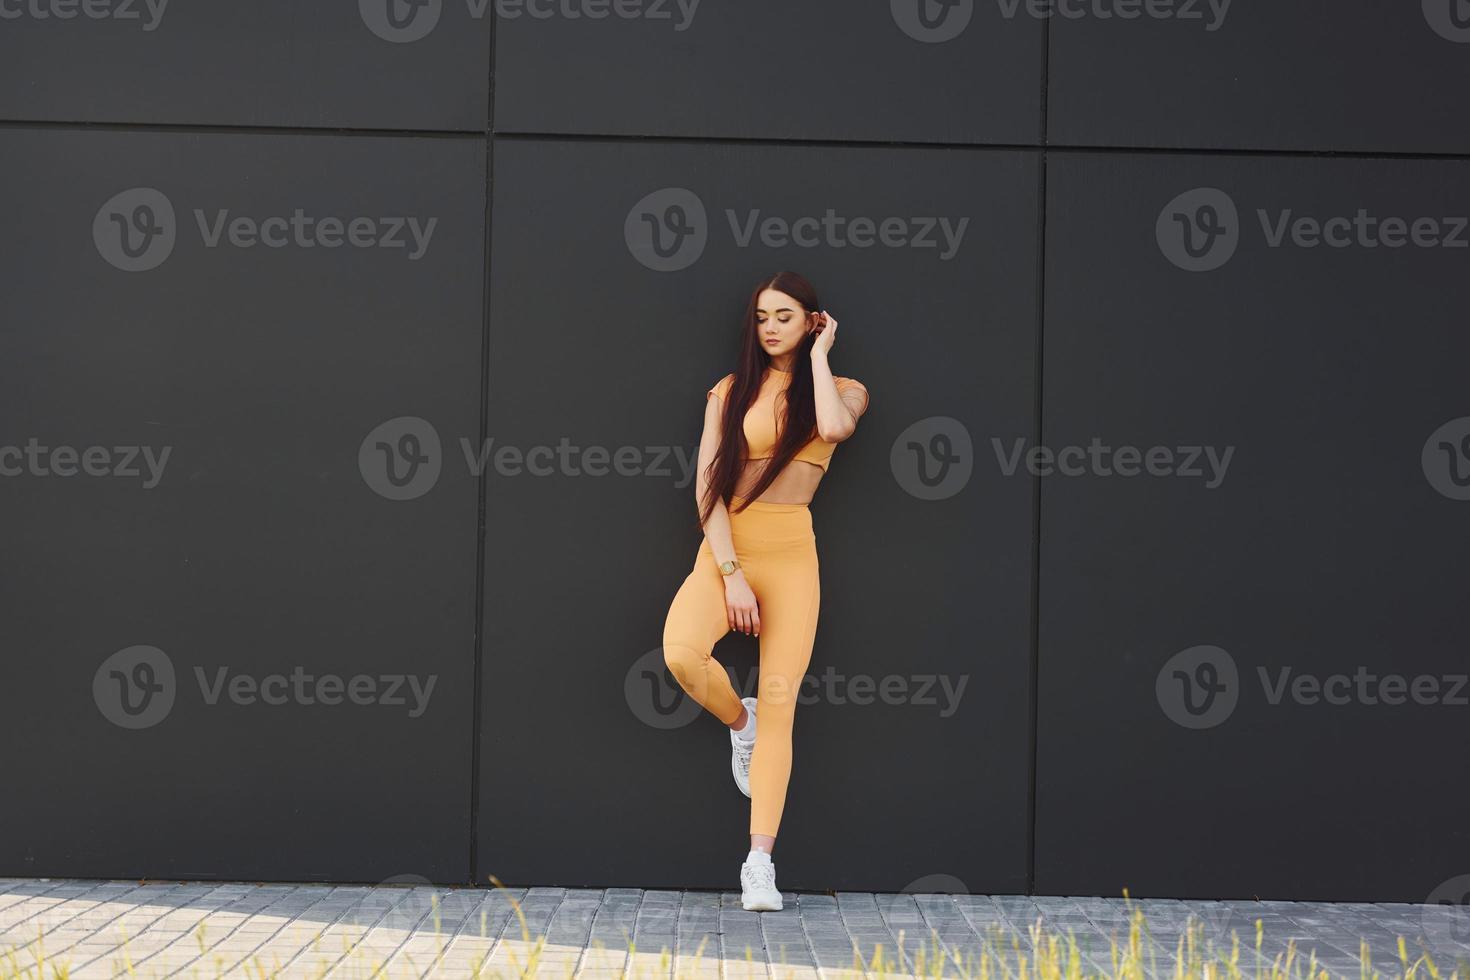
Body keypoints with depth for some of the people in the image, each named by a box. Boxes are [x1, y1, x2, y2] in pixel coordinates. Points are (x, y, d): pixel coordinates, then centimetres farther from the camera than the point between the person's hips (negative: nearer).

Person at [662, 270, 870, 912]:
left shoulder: (842, 390, 8)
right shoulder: (731, 392, 10)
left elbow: (833, 428, -18)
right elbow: (709, 485, 0)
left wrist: (818, 355, -3)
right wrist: (732, 572, -11)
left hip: (791, 556, -1)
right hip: (723, 551, 1)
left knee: (779, 709, -7)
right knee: (682, 655, -27)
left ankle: (760, 863, -4)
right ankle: (739, 722, 7)